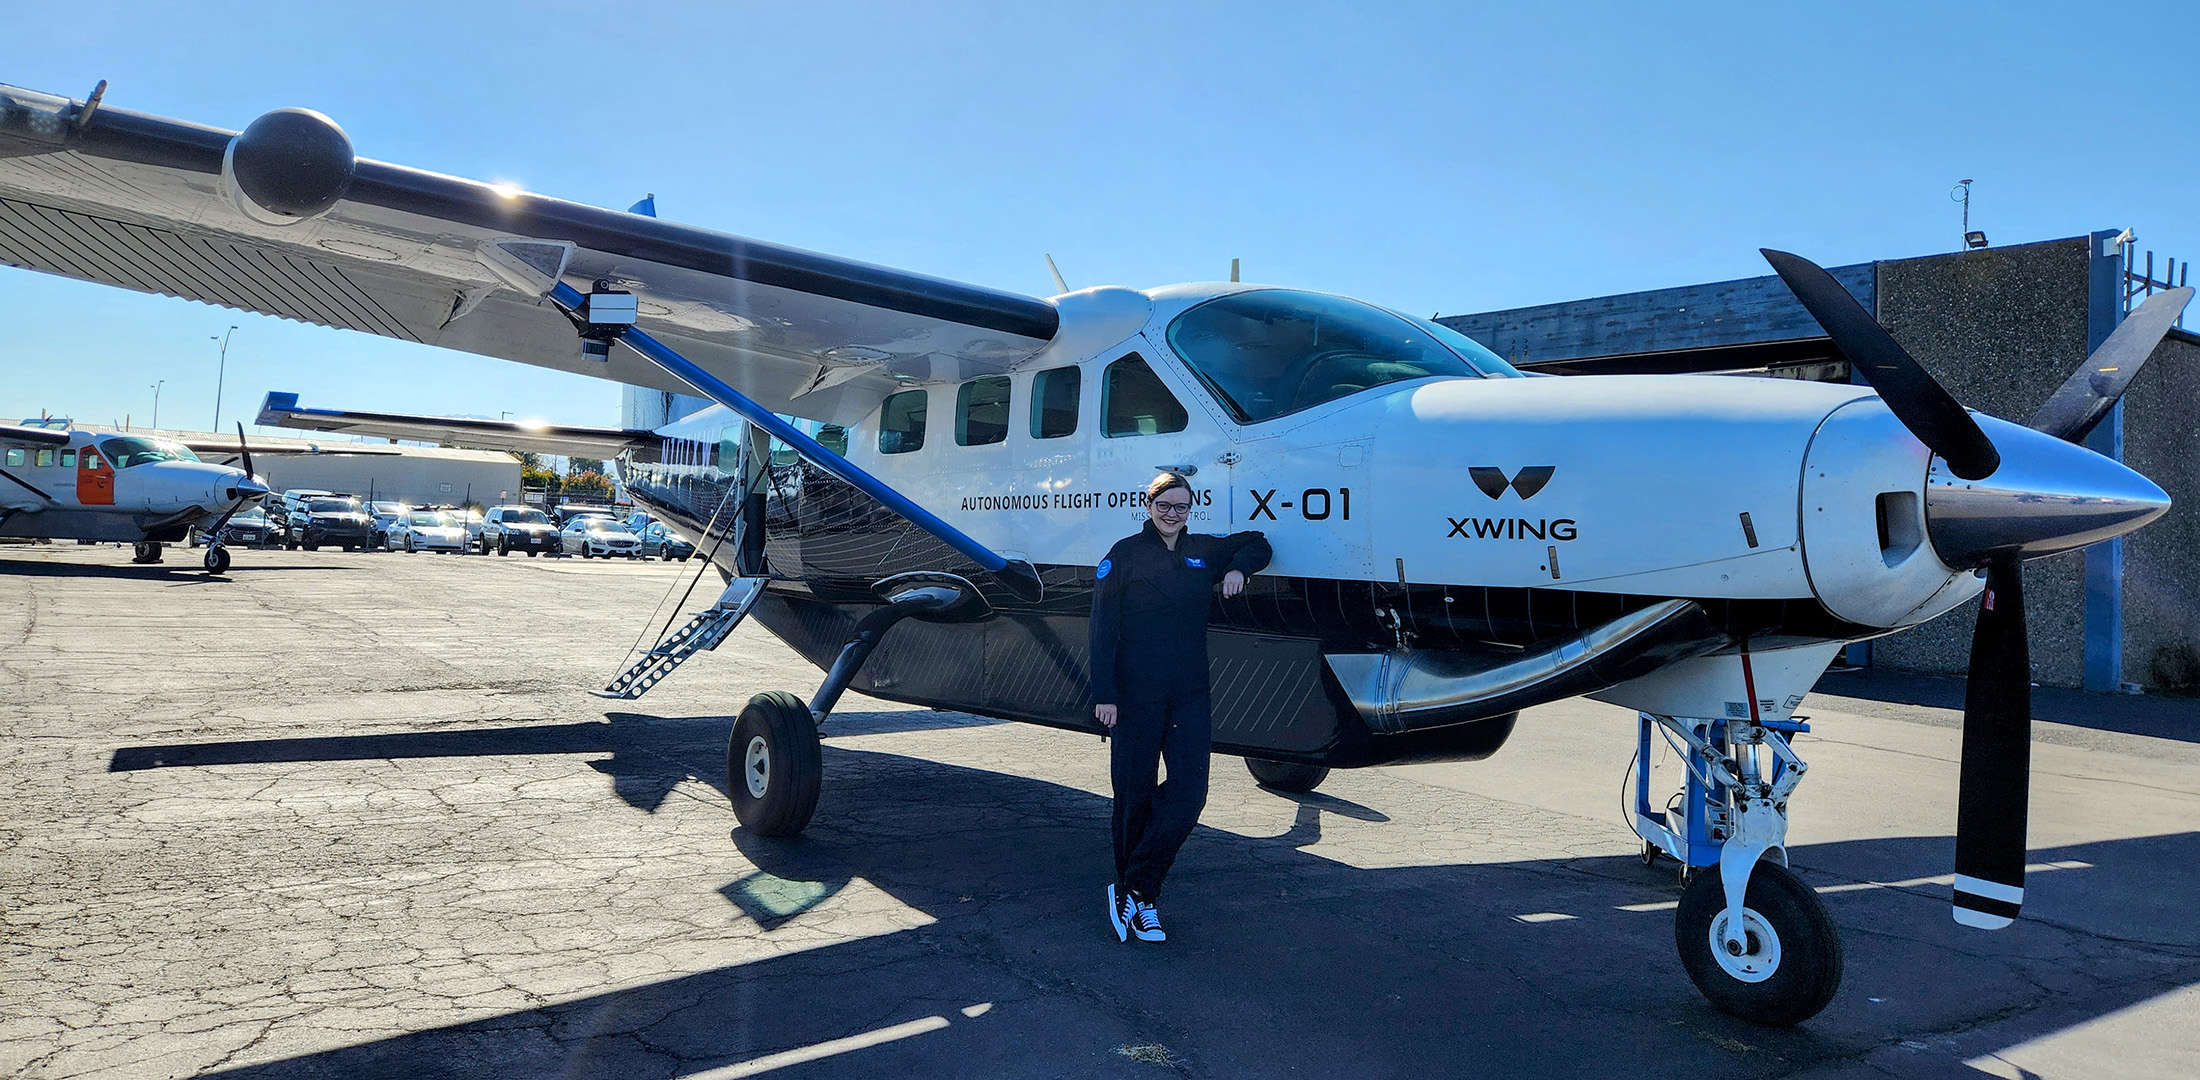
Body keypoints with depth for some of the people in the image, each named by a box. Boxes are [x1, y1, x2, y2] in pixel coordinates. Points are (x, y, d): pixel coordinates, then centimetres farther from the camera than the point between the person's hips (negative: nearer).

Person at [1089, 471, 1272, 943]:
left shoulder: (1205, 551, 12)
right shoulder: (1124, 555, -1)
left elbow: (1257, 543, 30)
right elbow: (1103, 631, -4)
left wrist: (1239, 568, 7)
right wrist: (1104, 694, -11)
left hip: (1190, 693, 4)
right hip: (1135, 693, -4)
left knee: (1189, 791, -7)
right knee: (1135, 794, 4)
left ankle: (1134, 891, 0)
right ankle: (1135, 895, 19)